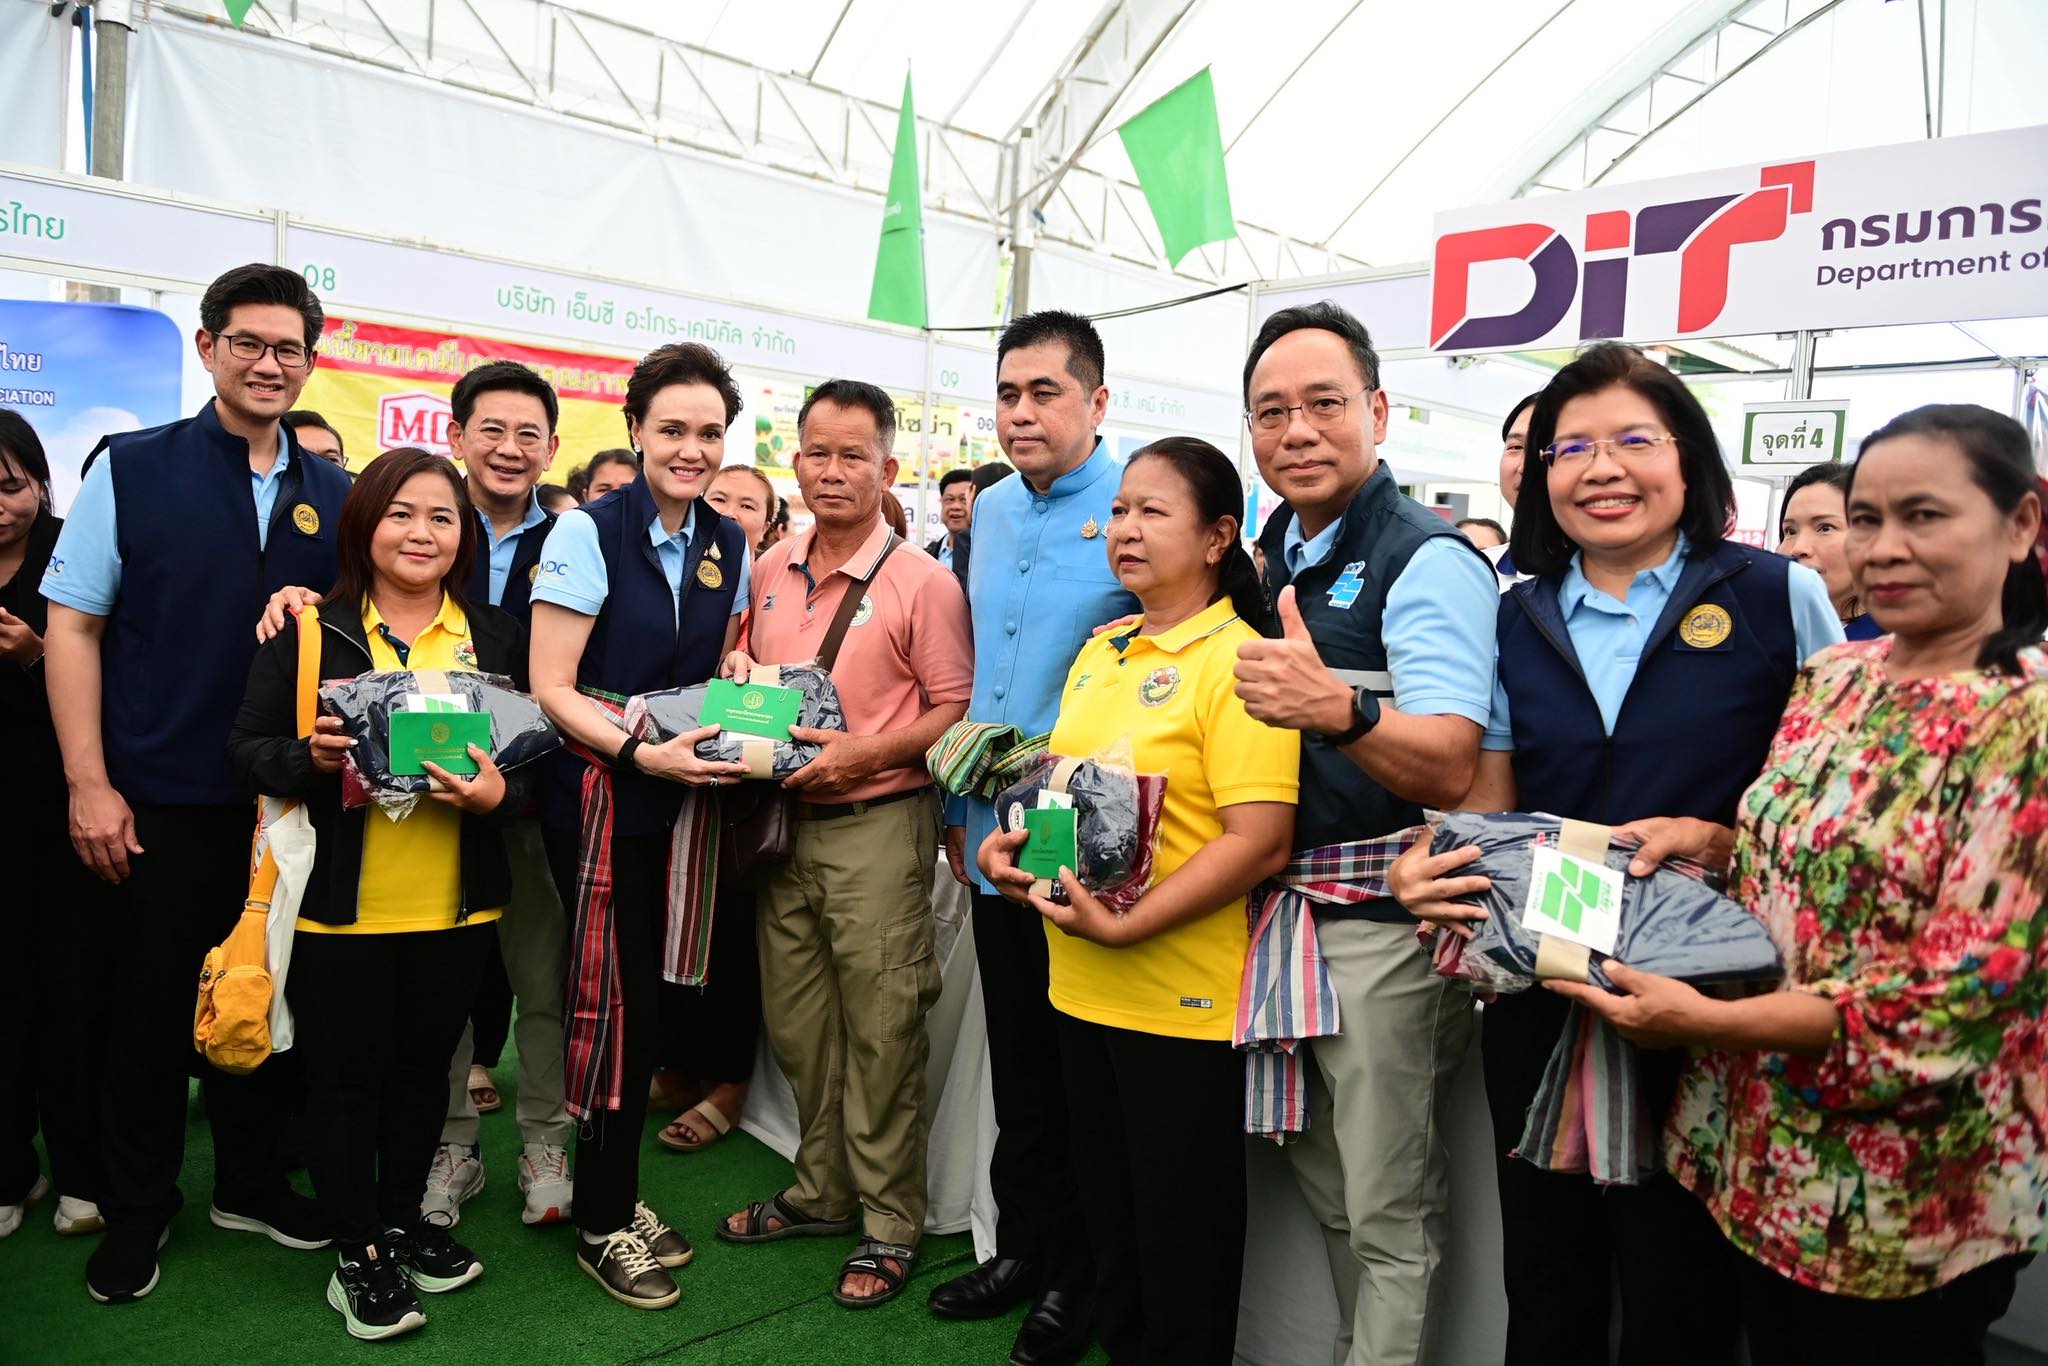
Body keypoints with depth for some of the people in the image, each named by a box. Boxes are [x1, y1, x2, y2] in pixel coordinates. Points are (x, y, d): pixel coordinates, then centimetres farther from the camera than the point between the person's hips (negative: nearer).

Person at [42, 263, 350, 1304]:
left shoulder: (333, 495, 5)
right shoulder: (131, 470, -3)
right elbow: (72, 629, -4)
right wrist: (89, 785, -9)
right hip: (157, 799, -2)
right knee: (149, 1004, 10)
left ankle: (249, 1182, 34)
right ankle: (136, 1209, 29)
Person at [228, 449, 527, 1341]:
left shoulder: (498, 637, 5)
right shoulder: (306, 631, -3)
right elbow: (247, 748, -3)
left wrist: (498, 795, -15)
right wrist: (313, 758, -22)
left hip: (456, 905, 3)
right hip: (338, 904, -2)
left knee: (423, 1068, 17)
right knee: (346, 1077, 10)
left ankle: (402, 1219, 37)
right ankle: (357, 1256, 27)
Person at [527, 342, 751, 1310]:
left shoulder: (727, 545, 7)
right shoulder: (589, 531, -10)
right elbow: (550, 690, -12)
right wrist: (643, 752, -23)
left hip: (680, 796, 5)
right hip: (598, 796, -5)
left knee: (643, 1002, 12)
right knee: (619, 1003, 0)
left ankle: (615, 1195, 31)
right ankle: (605, 1225, 20)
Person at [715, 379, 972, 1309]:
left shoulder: (922, 583, -10)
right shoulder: (771, 571, 9)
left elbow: (957, 711, -10)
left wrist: (862, 754, -20)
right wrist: (736, 680, 0)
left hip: (876, 825, -6)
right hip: (785, 822, 6)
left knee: (881, 1031, 3)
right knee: (795, 1023, 16)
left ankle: (889, 1220, 21)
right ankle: (821, 1191, 35)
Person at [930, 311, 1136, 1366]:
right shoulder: (990, 510, 10)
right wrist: (958, 805, 16)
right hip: (995, 840, 6)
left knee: (1078, 1075, 8)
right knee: (1014, 1066, 18)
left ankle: (1077, 1281, 27)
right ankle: (1019, 1248, 36)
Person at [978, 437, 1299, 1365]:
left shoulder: (1236, 659, -14)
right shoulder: (1099, 652, 10)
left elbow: (1260, 839, -21)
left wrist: (1125, 925, -25)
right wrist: (1015, 839, -1)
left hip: (1184, 1000, -7)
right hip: (1081, 987, 7)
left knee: (1182, 1242, 10)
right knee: (1108, 1217, 22)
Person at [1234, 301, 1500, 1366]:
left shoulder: (1429, 561, -13)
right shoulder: (1269, 558, 10)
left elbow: (1451, 769, -24)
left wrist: (1339, 709, -41)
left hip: (1383, 923, -8)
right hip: (1283, 909, 8)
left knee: (1390, 1214, 4)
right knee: (1325, 1188, 21)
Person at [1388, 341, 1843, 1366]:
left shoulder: (1778, 599, -3)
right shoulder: (1515, 622, 6)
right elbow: (1491, 797, 8)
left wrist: (1717, 839, -19)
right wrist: (1426, 864, -12)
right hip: (1537, 995, 3)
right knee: (1546, 1280, 17)